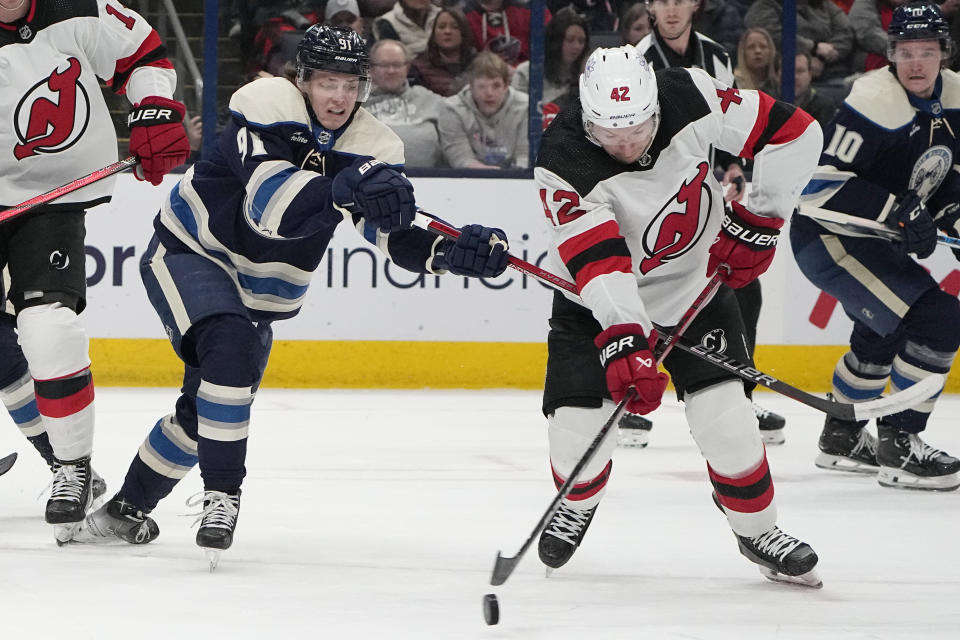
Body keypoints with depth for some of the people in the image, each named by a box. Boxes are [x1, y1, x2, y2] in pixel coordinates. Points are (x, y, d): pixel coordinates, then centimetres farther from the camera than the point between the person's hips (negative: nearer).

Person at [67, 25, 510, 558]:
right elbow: (270, 202, -40)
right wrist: (345, 191, -58)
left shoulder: (372, 147, -8)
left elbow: (396, 238, -14)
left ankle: (130, 506, 32)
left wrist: (451, 253, -35)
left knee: (207, 409, 12)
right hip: (190, 252, -6)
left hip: (262, 290, 6)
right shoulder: (267, 104, -24)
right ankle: (221, 494, -25)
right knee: (232, 348, -32)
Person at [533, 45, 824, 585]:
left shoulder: (692, 100, -24)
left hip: (696, 279, 1)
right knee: (578, 419, -10)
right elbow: (598, 261, -38)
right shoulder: (564, 161, -30)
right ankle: (577, 505, 25)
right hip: (599, 299, -1)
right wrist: (625, 342, -47)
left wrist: (758, 218, -13)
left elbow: (794, 132, -14)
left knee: (723, 413, -12)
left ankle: (758, 530, 11)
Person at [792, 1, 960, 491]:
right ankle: (898, 446, -15)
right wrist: (898, 213, -33)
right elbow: (827, 178, -27)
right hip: (824, 234, -10)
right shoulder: (875, 98, -24)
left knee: (883, 332, 31)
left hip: (871, 237, 10)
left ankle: (841, 437, 51)